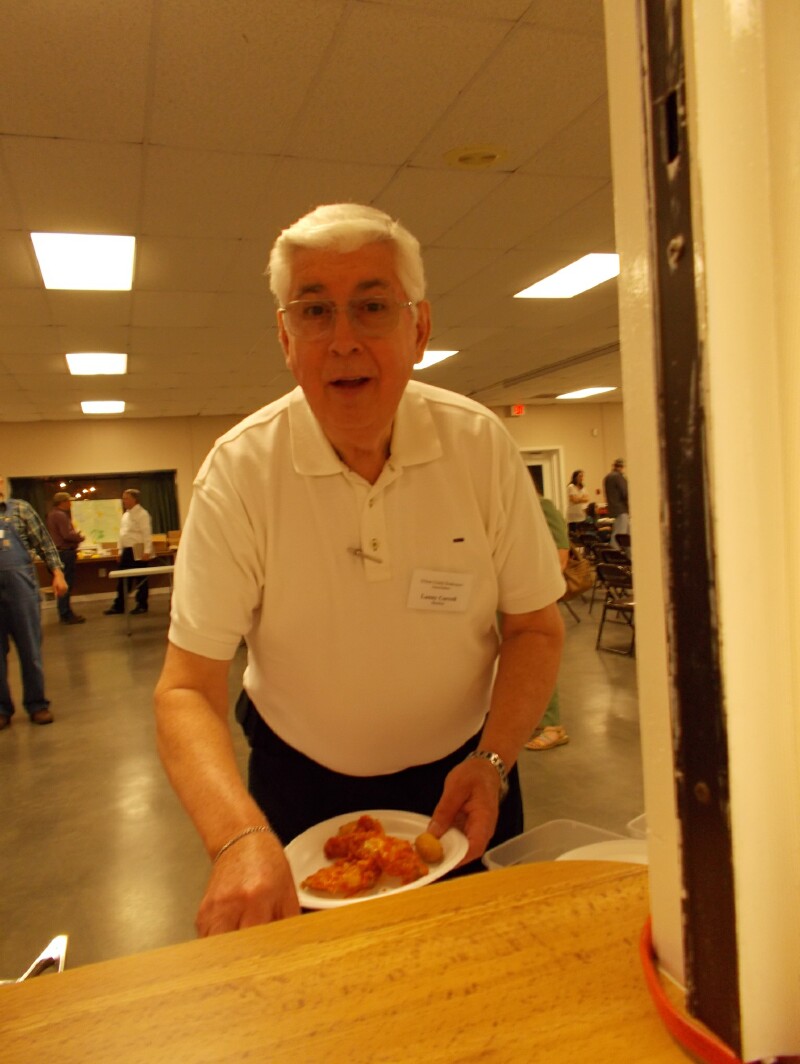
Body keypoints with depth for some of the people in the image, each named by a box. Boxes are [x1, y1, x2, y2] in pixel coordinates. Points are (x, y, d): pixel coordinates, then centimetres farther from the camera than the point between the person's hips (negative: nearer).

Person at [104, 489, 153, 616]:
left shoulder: (141, 514, -12)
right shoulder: (126, 514, 16)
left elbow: (147, 533, -17)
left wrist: (147, 551, -21)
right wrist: (119, 550, 17)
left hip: (137, 551, -9)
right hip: (126, 551, 9)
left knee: (140, 579, 1)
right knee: (123, 579, 10)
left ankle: (142, 605, 10)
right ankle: (118, 605, 16)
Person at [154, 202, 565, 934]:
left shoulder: (482, 443, -15)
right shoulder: (239, 469, -19)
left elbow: (536, 626, -7)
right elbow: (187, 688, -20)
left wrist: (492, 761, -22)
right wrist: (240, 838, -36)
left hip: (459, 777, 2)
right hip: (301, 788, -1)